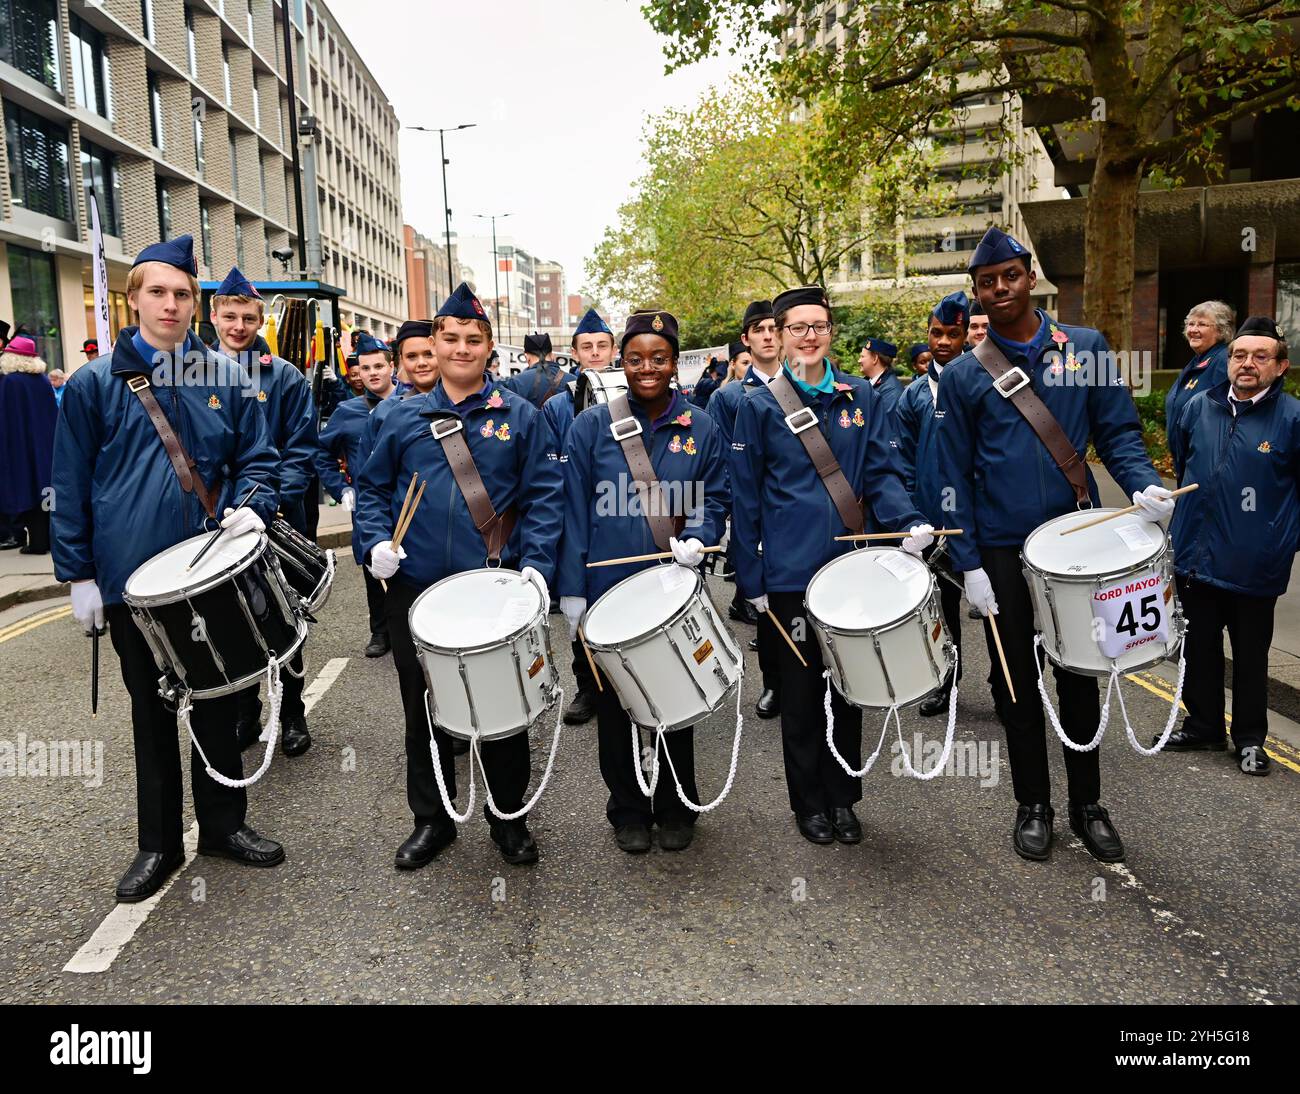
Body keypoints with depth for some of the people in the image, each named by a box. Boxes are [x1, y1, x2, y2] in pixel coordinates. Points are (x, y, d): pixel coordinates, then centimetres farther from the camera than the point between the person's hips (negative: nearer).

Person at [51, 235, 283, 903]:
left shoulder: (226, 379, 2)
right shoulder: (94, 384, -2)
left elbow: (257, 459, 5)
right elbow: (71, 485, 0)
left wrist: (251, 506, -16)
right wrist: (78, 574, -2)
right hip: (131, 578, -1)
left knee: (216, 703, 13)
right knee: (151, 711, 12)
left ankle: (224, 824, 29)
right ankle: (158, 842, 26)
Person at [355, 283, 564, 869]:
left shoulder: (521, 416, 1)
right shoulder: (404, 417, 8)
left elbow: (544, 496, -2)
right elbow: (372, 487, 12)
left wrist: (536, 563, -14)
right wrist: (376, 541, -5)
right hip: (414, 586, 2)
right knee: (423, 707, 12)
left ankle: (508, 816, 27)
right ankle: (431, 817, 30)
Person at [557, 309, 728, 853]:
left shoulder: (700, 429, 2)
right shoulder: (592, 426, -2)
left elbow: (713, 500, 6)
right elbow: (575, 511, -2)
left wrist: (696, 539, -16)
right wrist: (571, 592, -5)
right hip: (608, 590, -1)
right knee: (615, 704, 8)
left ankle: (675, 808, 30)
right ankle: (628, 811, 27)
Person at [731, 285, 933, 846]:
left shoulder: (862, 398, 6)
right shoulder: (760, 406, -2)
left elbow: (882, 474, 3)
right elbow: (745, 497, -2)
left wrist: (909, 522, -17)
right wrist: (750, 578, -5)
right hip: (791, 571, -3)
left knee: (848, 685, 13)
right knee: (801, 689, 8)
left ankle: (843, 797, 29)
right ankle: (809, 802, 25)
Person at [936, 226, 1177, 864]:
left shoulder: (1086, 348, 3)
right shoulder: (961, 376, -1)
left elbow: (1118, 432, 3)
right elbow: (954, 476, -1)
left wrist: (1144, 485, -18)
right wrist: (968, 565, -7)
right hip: (1002, 552, -1)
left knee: (1079, 676, 11)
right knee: (1017, 683, 9)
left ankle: (1087, 804, 27)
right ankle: (1032, 805, 25)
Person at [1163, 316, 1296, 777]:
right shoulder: (1198, 407, 3)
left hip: (1255, 565, -4)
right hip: (1196, 558, 4)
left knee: (1251, 655, 10)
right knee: (1200, 648, 16)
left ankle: (1250, 739, 25)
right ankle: (1203, 725, 32)